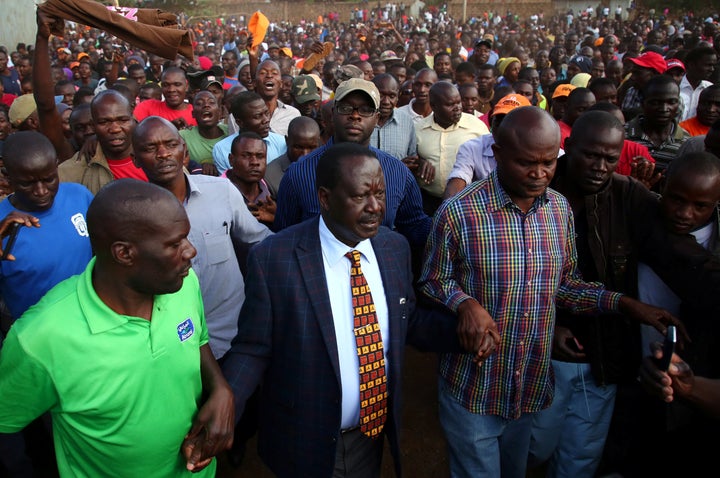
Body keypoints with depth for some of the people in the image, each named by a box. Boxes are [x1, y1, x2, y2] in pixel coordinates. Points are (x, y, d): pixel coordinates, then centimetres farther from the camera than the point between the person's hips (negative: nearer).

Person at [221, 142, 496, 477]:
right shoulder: (273, 259, -20)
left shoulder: (395, 247, -6)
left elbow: (409, 322, 5)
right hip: (306, 443, -3)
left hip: (375, 432, 4)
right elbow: (252, 350, -13)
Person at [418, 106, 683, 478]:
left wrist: (623, 303, -3)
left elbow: (564, 283, 8)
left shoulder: (560, 209, -1)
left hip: (533, 388, 5)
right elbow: (432, 283, -7)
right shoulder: (458, 212, -17)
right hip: (472, 391, -4)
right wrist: (464, 303, -27)